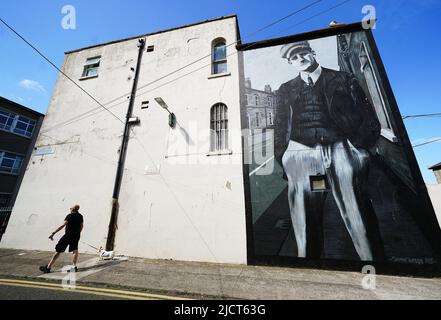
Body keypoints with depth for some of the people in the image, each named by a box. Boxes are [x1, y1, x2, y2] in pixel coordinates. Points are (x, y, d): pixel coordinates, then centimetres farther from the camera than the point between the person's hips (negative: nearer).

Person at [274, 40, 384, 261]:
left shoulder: (344, 79, 21)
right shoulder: (286, 90, 21)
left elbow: (369, 118, 15)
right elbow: (280, 129, 13)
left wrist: (358, 146, -1)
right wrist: (284, 162, 1)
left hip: (342, 150, 1)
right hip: (301, 155, 0)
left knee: (361, 225, -2)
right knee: (306, 233, 1)